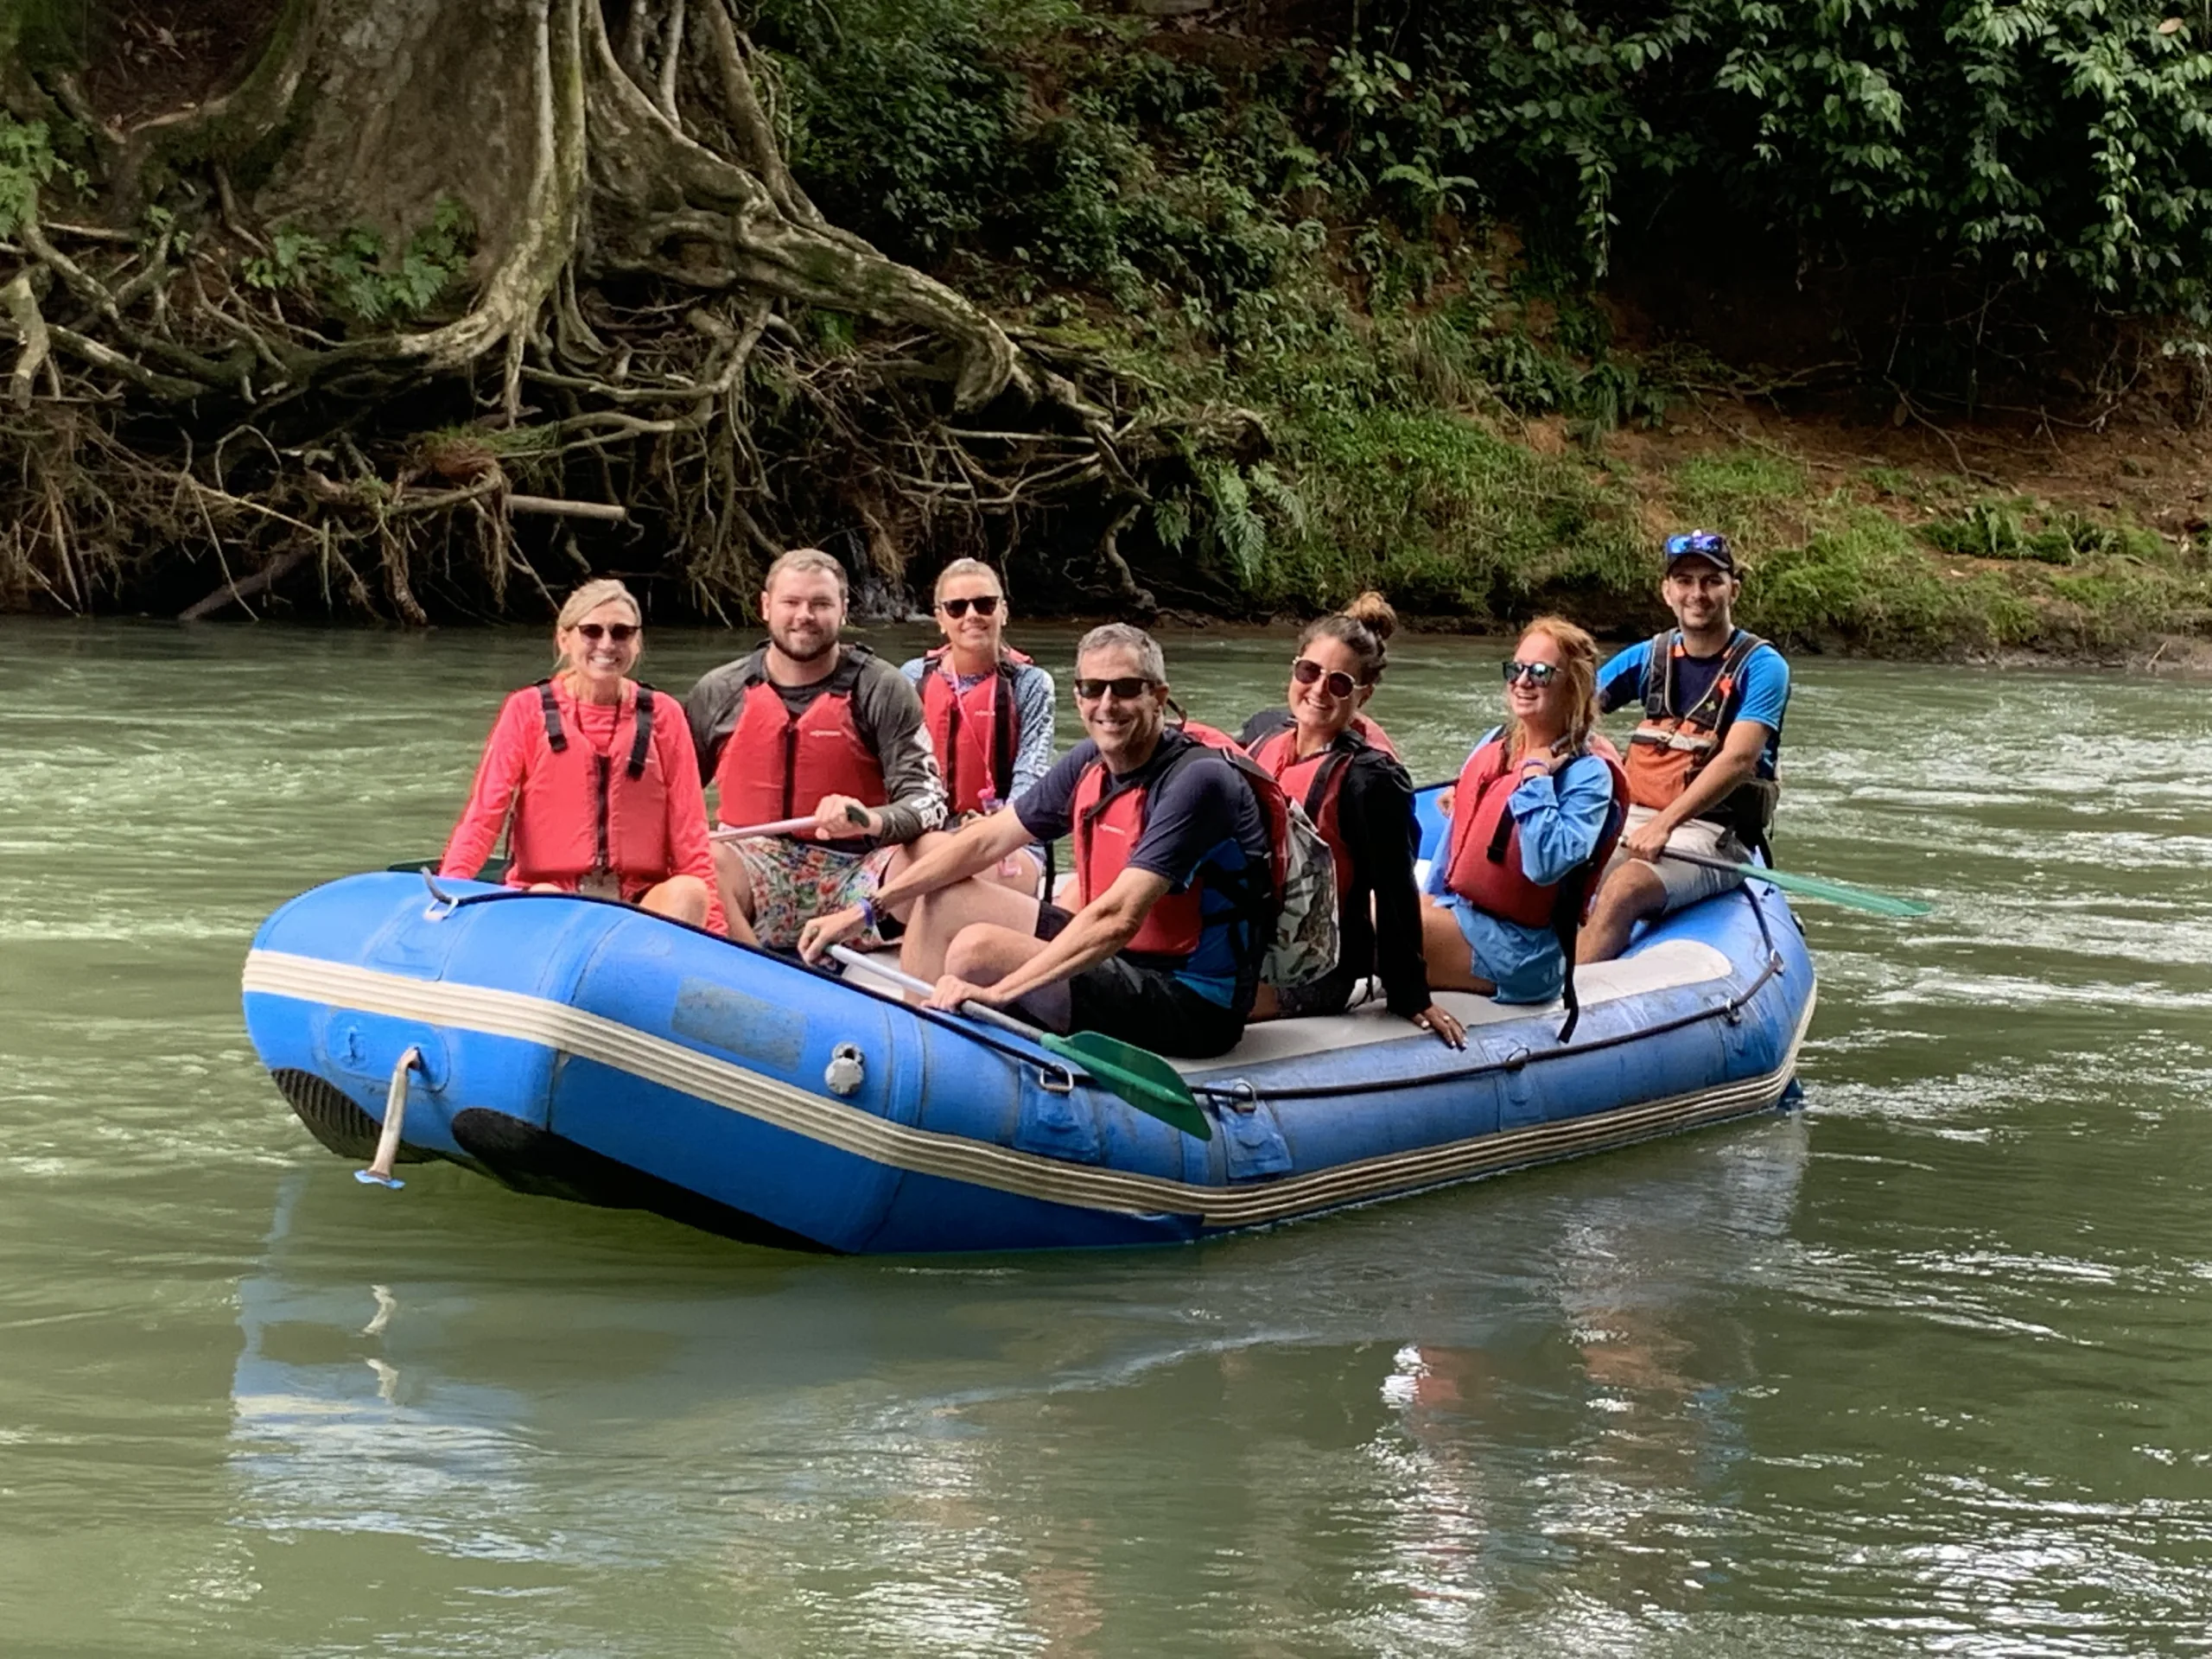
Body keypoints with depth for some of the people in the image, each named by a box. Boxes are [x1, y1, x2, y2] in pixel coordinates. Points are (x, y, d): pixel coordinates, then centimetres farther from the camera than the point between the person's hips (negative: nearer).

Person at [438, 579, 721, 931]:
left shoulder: (663, 716, 10)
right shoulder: (528, 710, 6)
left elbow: (688, 830, 7)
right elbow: (484, 813, -3)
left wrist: (712, 926, -5)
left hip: (643, 904, 2)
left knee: (688, 893, -30)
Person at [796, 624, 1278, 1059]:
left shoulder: (1198, 780, -23)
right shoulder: (1090, 763, 3)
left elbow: (1118, 918, -32)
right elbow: (985, 841, 10)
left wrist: (999, 991, -37)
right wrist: (865, 911, 4)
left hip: (1193, 1008, -9)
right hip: (1121, 959, 9)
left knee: (978, 950, -23)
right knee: (943, 900, 10)